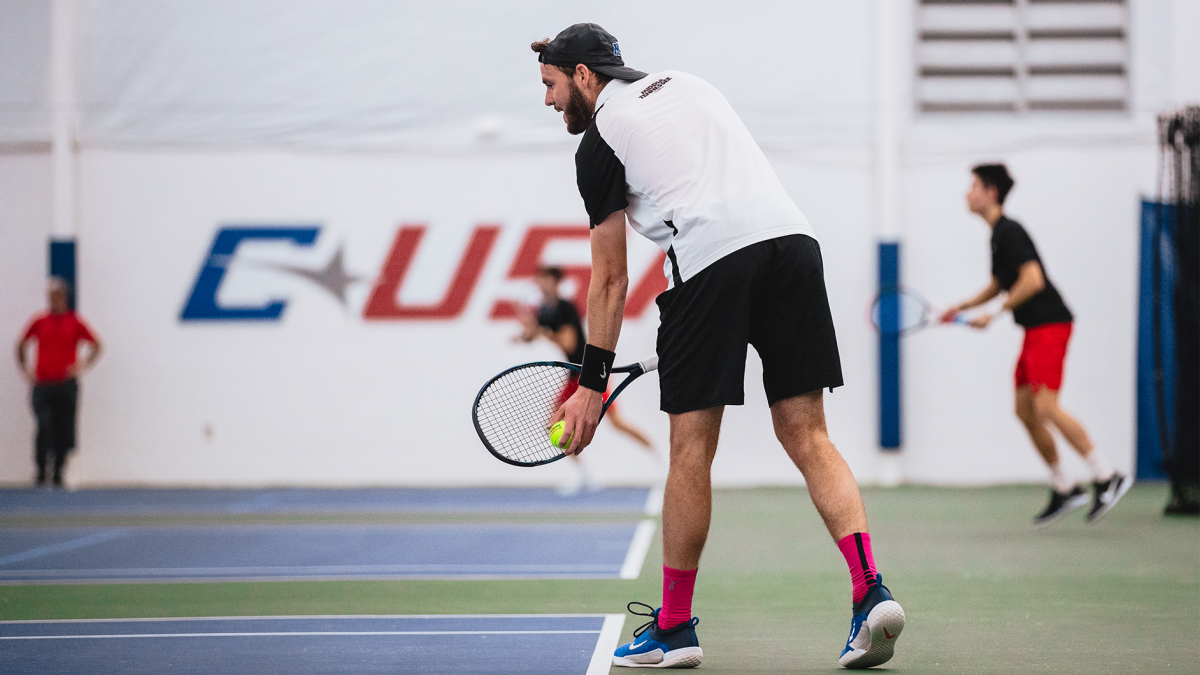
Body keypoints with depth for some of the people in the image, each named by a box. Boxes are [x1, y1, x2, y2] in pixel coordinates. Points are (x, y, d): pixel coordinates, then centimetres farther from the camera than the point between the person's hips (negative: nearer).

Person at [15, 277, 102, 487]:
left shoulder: (74, 322, 3)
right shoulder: (40, 322, 5)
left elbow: (96, 345, 8)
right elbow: (21, 345, 17)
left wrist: (82, 366, -5)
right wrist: (24, 369, 8)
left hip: (67, 383, 0)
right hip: (42, 384, 0)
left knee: (64, 430, 3)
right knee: (44, 426, -14)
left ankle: (58, 471, 14)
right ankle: (41, 469, -4)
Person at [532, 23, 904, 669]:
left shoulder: (599, 141, 8)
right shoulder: (686, 83, 27)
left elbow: (609, 278, 8)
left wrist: (592, 385, 13)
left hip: (710, 257, -6)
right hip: (792, 236, 6)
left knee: (691, 450, 4)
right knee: (807, 436, 6)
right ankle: (871, 590, -11)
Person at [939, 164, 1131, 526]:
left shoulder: (1010, 232, -13)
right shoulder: (998, 234, 18)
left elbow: (1033, 280, -21)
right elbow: (998, 285, 31)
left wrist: (993, 314, -16)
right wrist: (962, 307, 19)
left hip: (1050, 325, -10)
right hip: (1034, 330, 10)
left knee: (1046, 407, -18)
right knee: (1024, 410, 8)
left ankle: (1107, 477, -15)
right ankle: (1063, 489, 13)